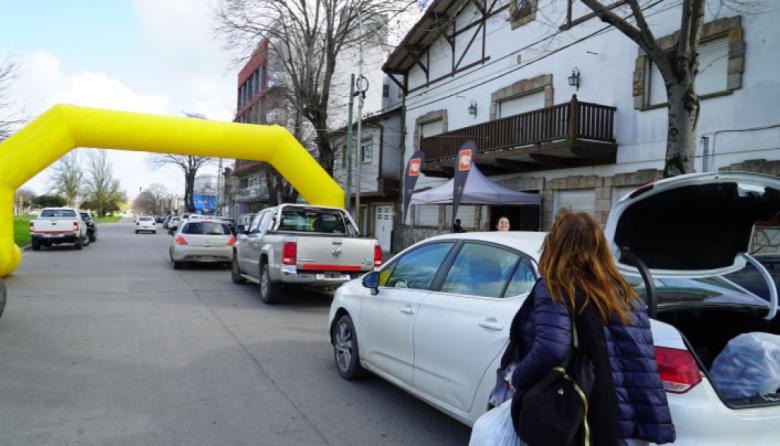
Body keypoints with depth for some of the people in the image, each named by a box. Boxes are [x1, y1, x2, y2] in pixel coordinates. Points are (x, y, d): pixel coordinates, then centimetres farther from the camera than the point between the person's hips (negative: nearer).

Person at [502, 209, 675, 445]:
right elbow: (642, 365, 4)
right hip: (615, 424, 7)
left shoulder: (554, 288, -14)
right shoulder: (624, 293, 7)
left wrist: (518, 378, -11)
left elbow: (550, 350, -27)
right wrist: (653, 426, 9)